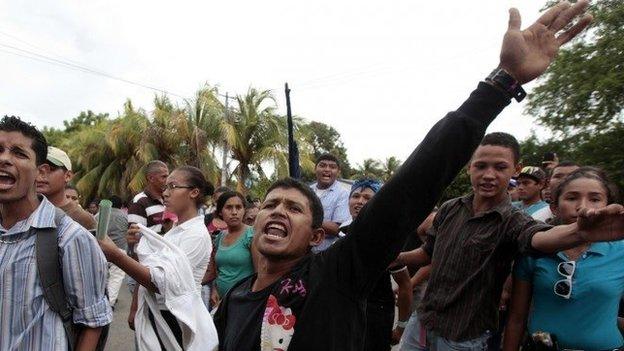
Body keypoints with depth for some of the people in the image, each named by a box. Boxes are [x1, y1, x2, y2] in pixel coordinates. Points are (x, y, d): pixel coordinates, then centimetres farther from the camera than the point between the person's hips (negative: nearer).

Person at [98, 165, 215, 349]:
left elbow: (164, 283, -29)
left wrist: (116, 256, -33)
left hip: (176, 320, -8)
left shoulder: (196, 234, -19)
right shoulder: (175, 230, 9)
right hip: (157, 315, 8)